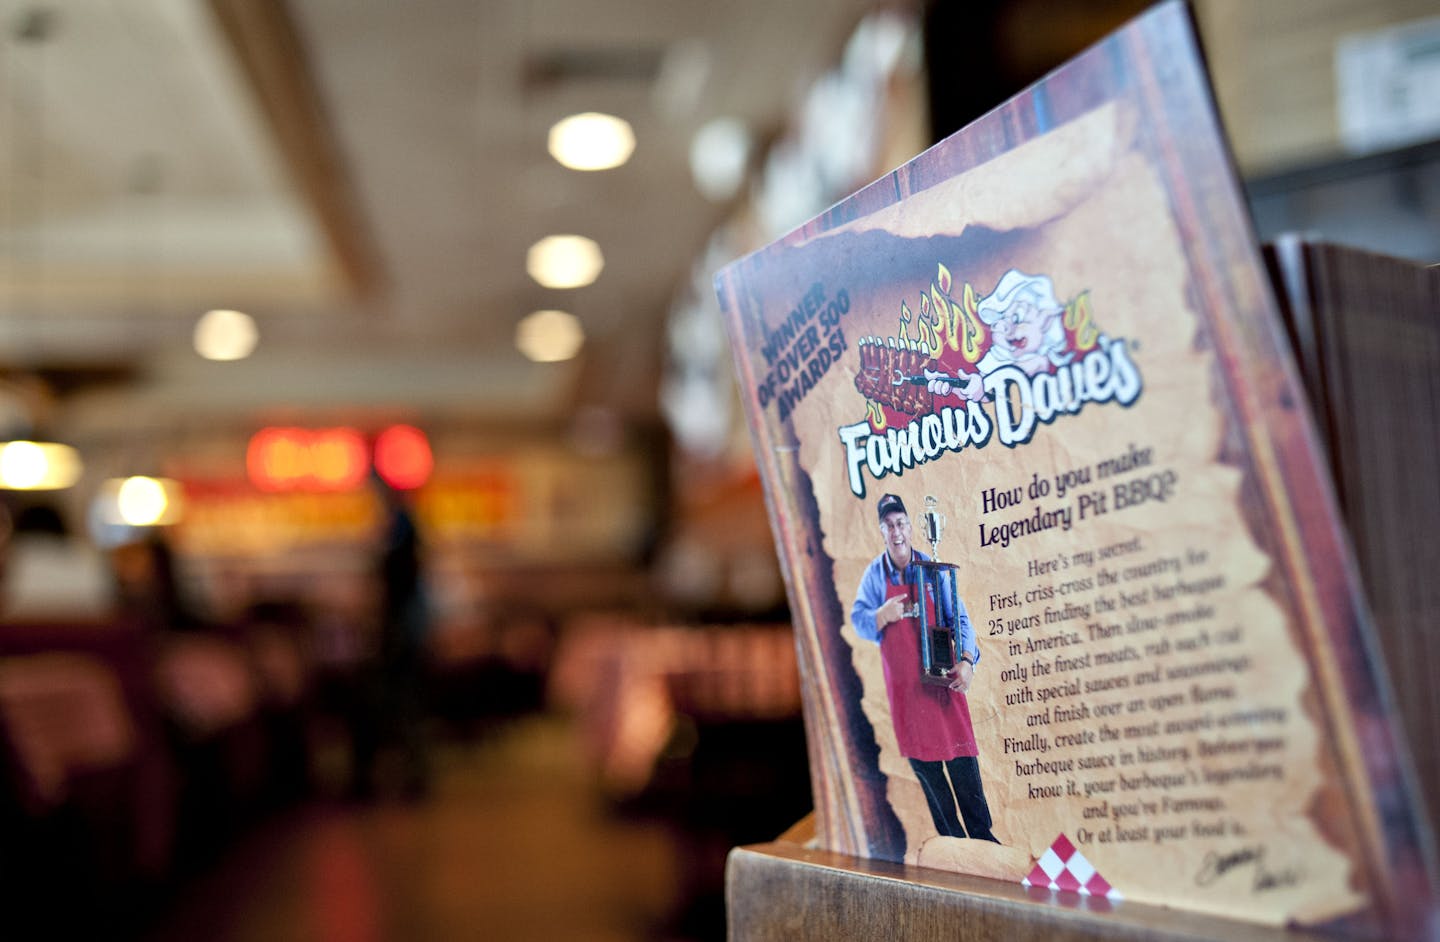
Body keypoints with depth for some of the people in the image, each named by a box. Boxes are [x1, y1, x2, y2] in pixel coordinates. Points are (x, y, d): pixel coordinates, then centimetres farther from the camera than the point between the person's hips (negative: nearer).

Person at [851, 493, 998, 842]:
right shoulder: (875, 574, 1)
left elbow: (960, 619, 1)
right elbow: (858, 620, -2)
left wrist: (966, 660, -13)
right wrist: (883, 614, -23)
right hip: (903, 683, 1)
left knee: (962, 759, -4)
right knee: (922, 761, 4)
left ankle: (982, 836, 5)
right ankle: (952, 837, 16)